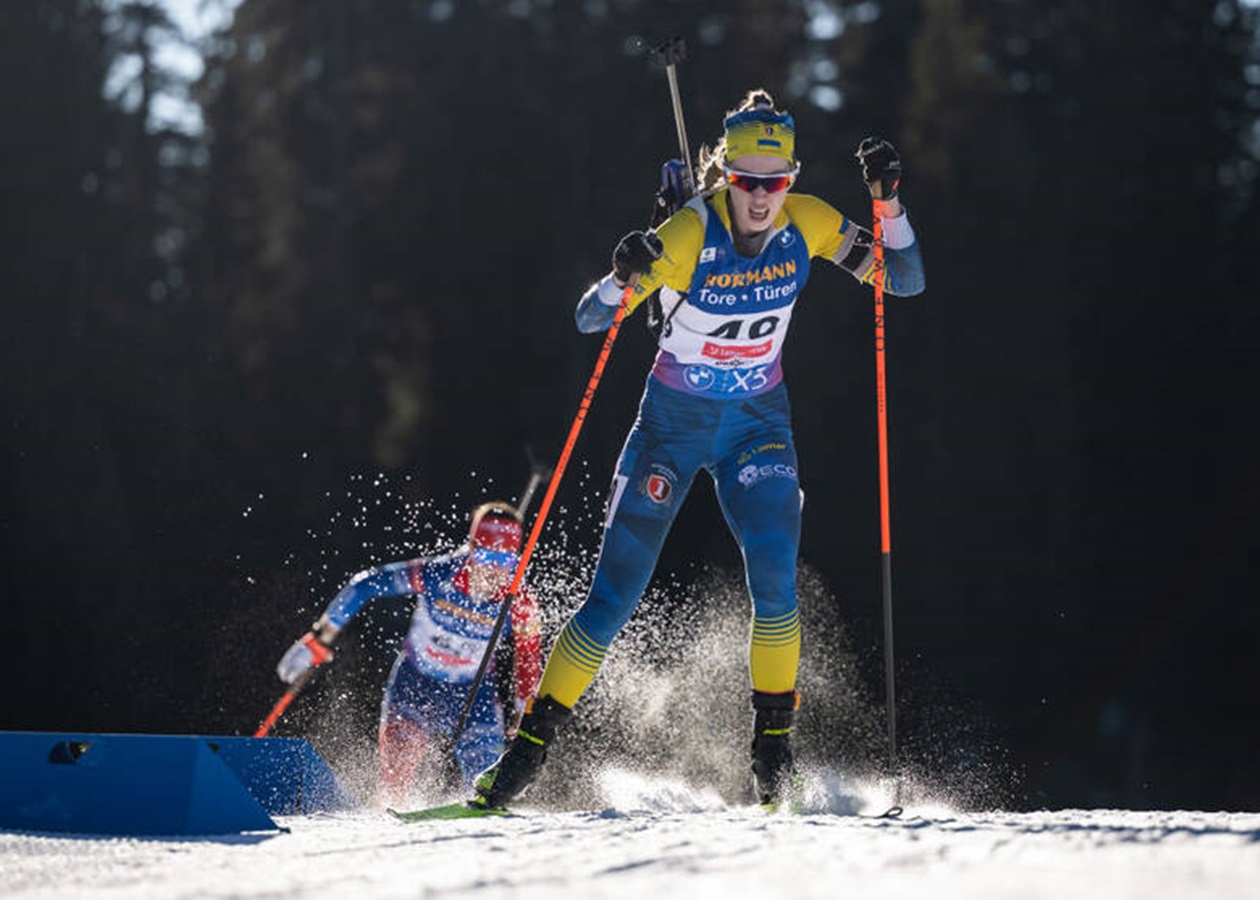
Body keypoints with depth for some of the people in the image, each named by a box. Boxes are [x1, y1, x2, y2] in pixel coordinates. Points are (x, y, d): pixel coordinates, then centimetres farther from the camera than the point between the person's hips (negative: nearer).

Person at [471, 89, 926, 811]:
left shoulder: (808, 224, -13)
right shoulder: (688, 236, -24)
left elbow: (906, 282, -10)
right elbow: (590, 320, -24)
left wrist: (889, 203, -25)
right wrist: (625, 280, -46)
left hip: (757, 419, 2)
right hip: (674, 418, -2)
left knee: (775, 575, -20)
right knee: (617, 591, -4)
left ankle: (775, 741, -5)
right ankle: (533, 740, 8)